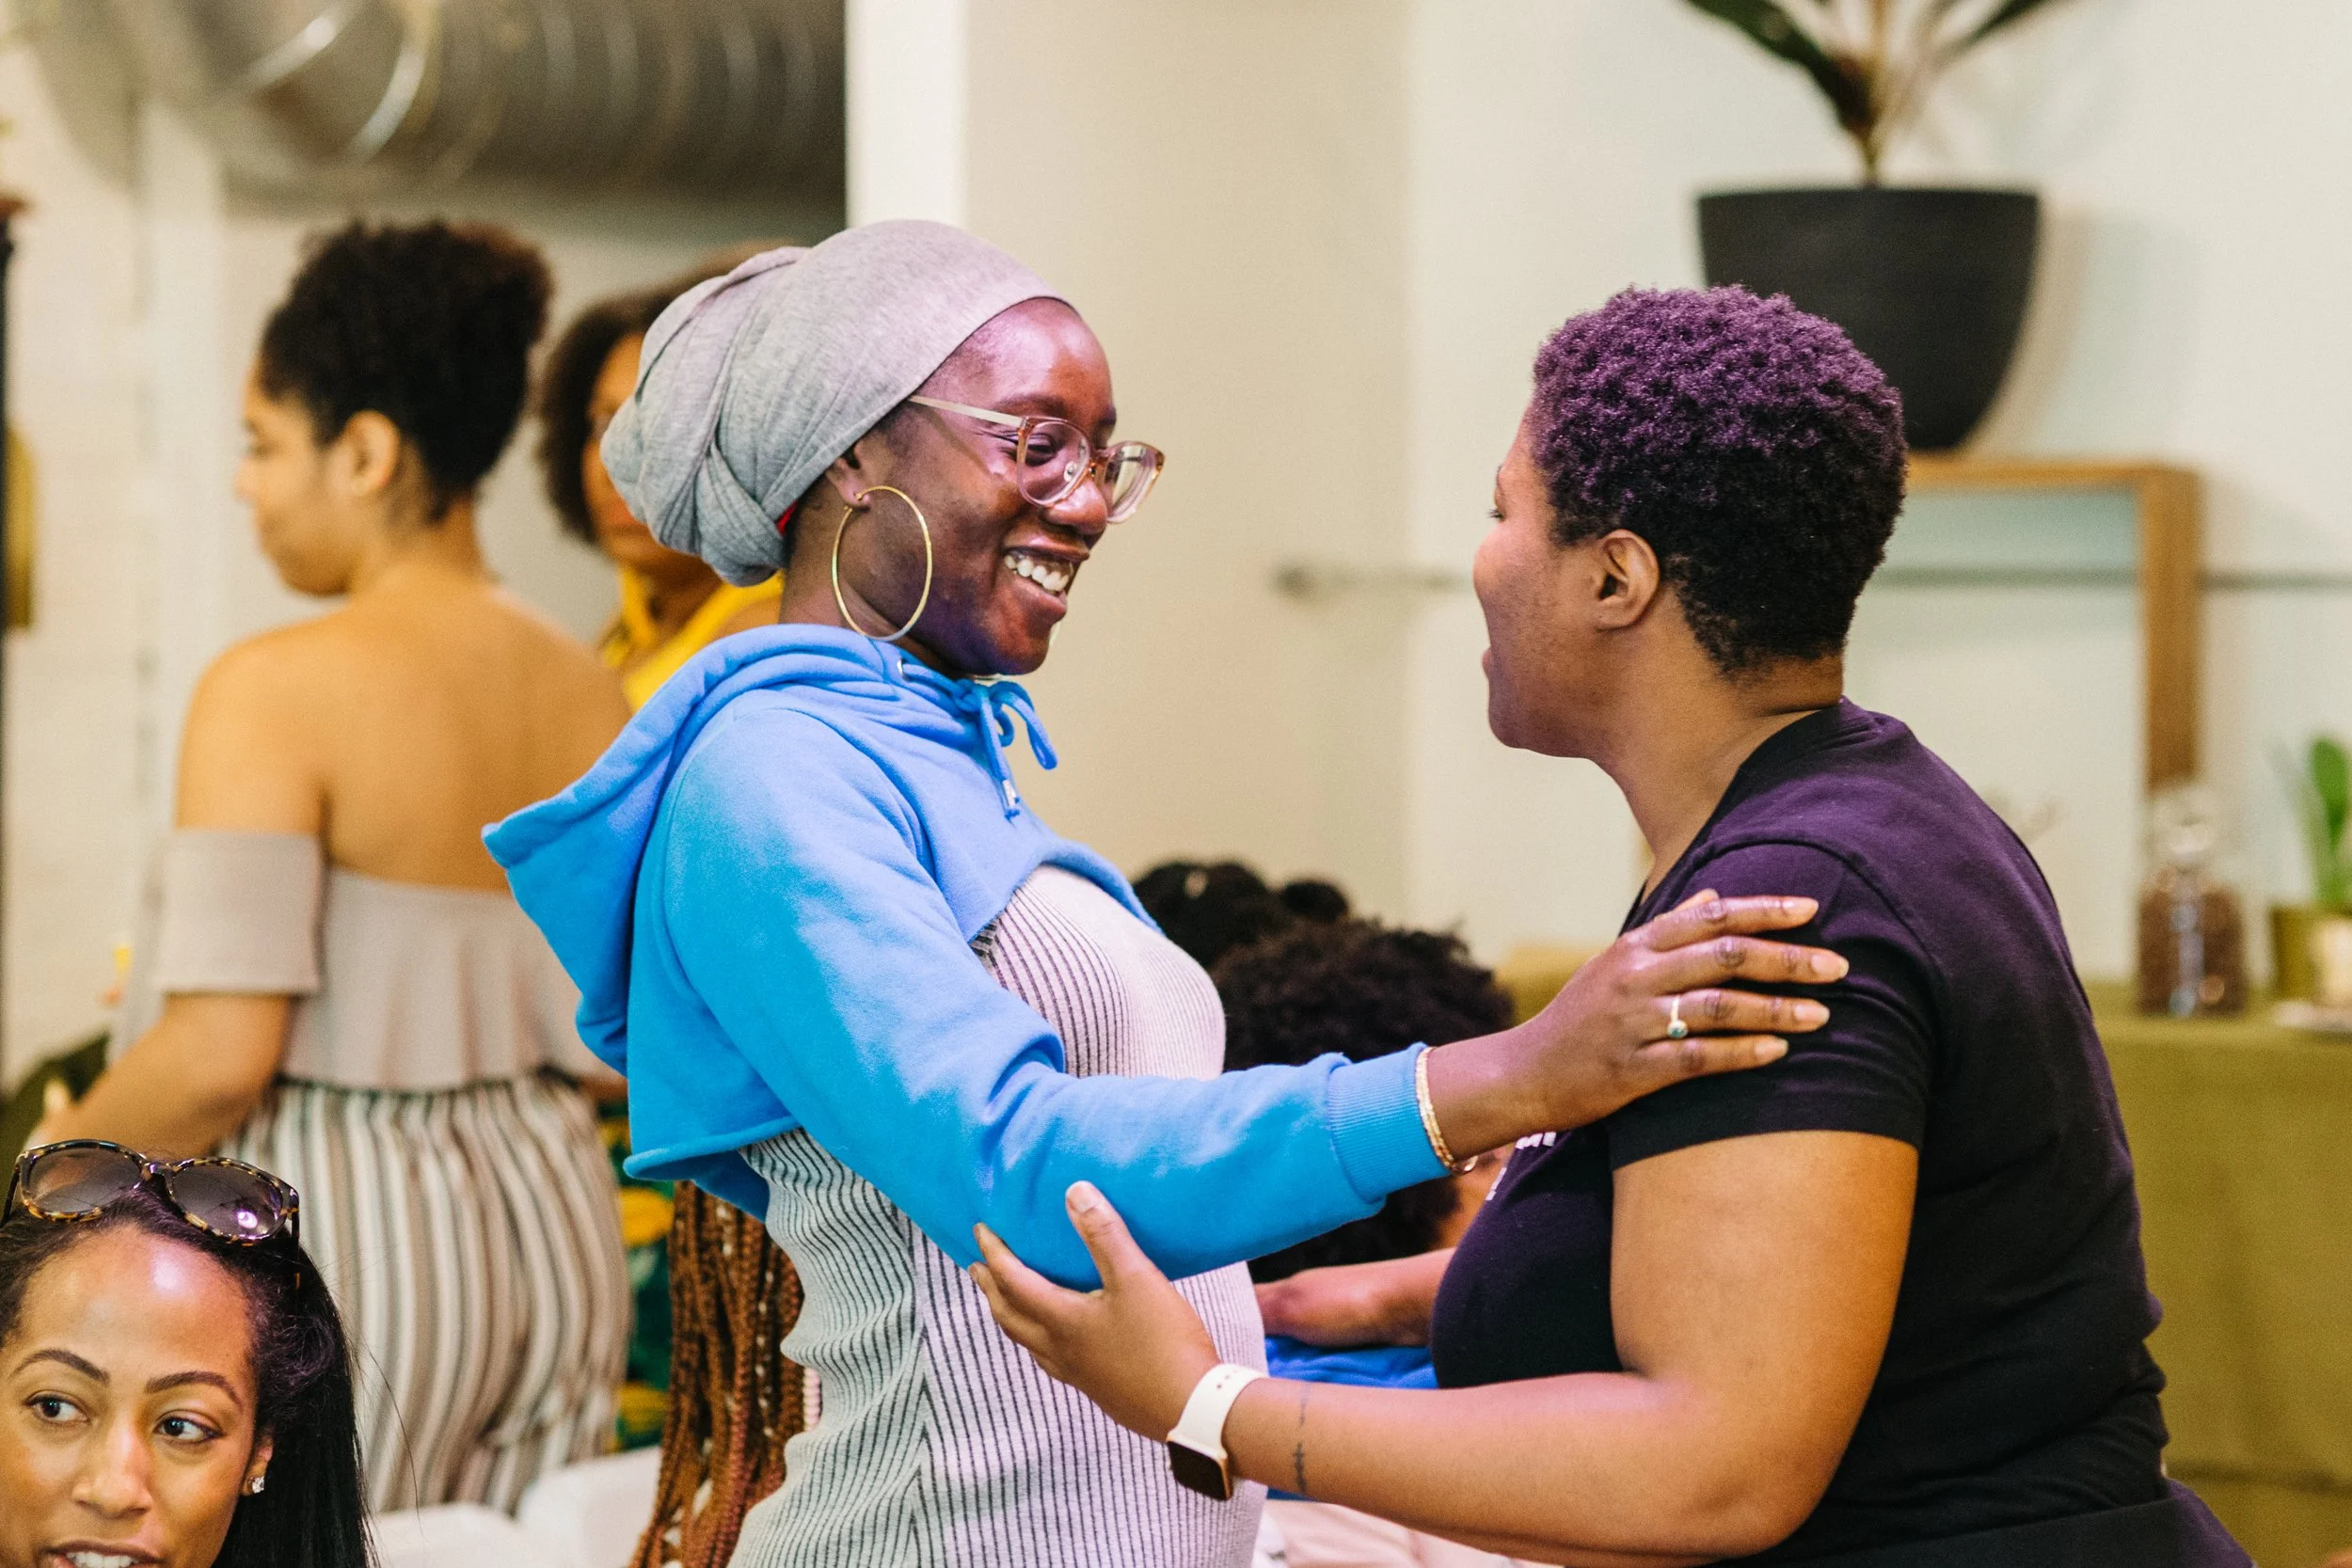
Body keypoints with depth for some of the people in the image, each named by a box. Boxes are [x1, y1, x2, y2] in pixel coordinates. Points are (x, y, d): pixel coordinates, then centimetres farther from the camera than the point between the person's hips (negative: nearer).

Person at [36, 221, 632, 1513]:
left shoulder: (276, 691, -14)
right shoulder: (587, 692, 7)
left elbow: (220, 1056, -18)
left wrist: (64, 1161, -1)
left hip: (339, 1243, -7)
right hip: (557, 1230, 7)